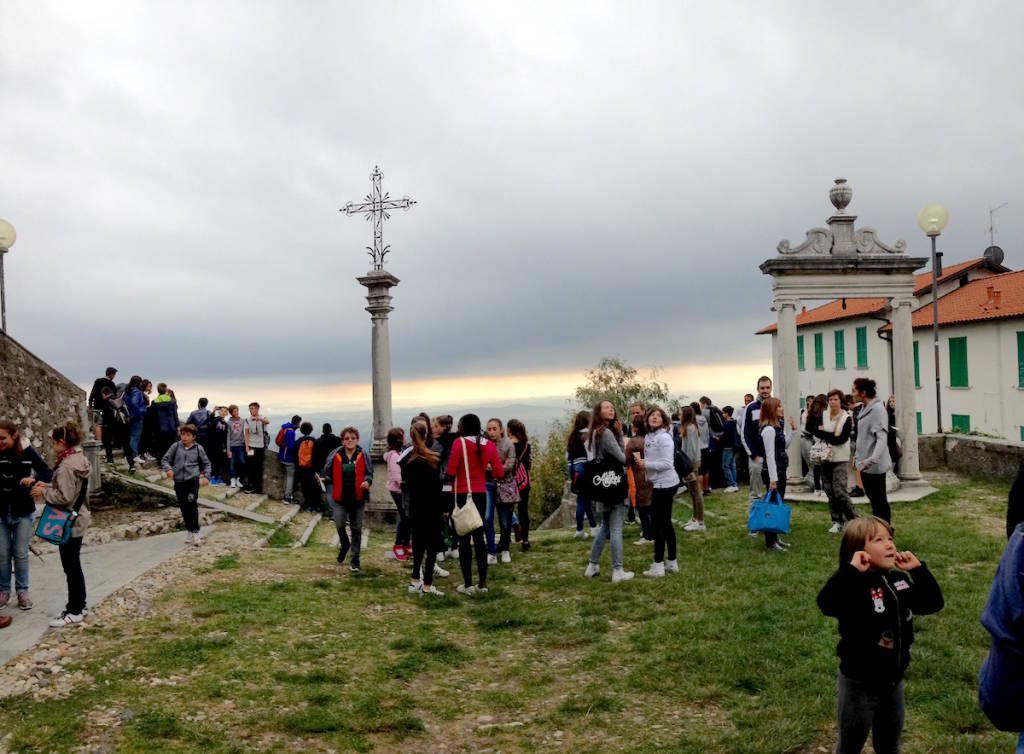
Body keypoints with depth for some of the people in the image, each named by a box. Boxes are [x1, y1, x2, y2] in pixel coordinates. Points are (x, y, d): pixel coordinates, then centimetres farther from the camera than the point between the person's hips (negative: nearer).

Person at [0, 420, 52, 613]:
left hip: (23, 512, -1)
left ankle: (22, 591, 20)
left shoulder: (27, 452, -10)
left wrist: (34, 479, -27)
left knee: (21, 553, 8)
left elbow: (48, 473, -8)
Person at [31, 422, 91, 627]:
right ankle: (78, 604, 27)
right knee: (74, 566, 18)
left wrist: (43, 492, -12)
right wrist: (48, 486, 8)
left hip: (69, 523, -10)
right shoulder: (79, 458, 7)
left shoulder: (66, 466, -22)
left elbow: (64, 497, -24)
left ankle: (74, 612, 9)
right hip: (77, 519, 10)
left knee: (71, 567, 0)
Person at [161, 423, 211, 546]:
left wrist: (206, 476, 1)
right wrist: (168, 469, -13)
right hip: (179, 482, 2)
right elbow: (165, 460, 6)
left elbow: (206, 463, 13)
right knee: (184, 508, 8)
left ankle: (195, 532, -5)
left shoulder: (198, 448, 3)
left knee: (192, 504, -14)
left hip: (193, 481, -2)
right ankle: (190, 531, 22)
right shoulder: (175, 446, 4)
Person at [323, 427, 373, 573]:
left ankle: (355, 560, 18)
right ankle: (345, 544, 25)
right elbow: (328, 472, 6)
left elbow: (369, 473, 4)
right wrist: (324, 479, -15)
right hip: (340, 497, 0)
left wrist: (367, 481, -16)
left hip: (357, 497, 0)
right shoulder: (335, 455, -2)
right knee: (339, 525, -10)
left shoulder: (363, 456, -2)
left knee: (356, 529, 7)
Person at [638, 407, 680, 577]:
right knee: (666, 523, 15)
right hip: (659, 483, 9)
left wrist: (646, 464, -20)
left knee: (657, 523, -5)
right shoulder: (648, 437, 10)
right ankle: (672, 563, 24)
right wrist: (641, 461, -3)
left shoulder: (664, 438, -16)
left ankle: (658, 565, 2)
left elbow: (667, 464, -22)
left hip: (665, 484, -9)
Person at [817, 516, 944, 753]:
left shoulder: (899, 581, 1)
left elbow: (933, 603, 5)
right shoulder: (854, 585, -23)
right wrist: (851, 570, -41)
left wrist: (918, 569, -5)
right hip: (859, 684, -6)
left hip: (893, 680, 6)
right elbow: (826, 604, -41)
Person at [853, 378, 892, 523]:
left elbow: (882, 438, -24)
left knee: (879, 501, -3)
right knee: (874, 499, 15)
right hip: (865, 464, 9)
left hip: (874, 466, -9)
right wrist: (858, 456, 21)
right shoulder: (865, 409, 12)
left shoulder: (877, 409, -16)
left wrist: (873, 459, -34)